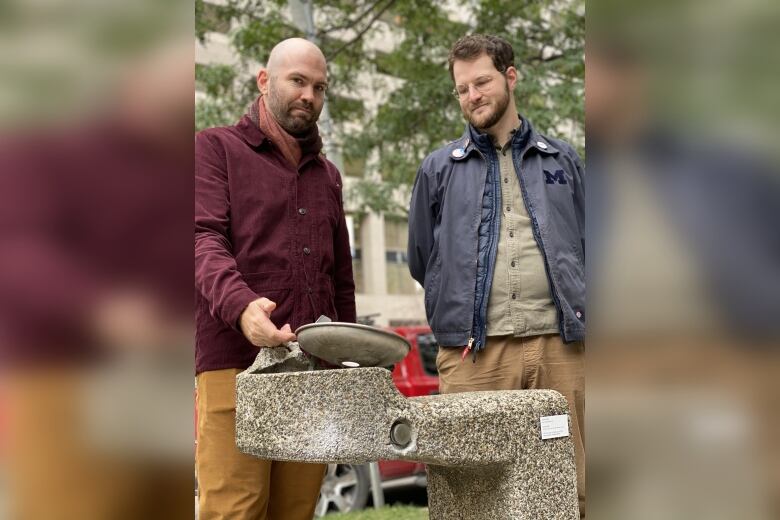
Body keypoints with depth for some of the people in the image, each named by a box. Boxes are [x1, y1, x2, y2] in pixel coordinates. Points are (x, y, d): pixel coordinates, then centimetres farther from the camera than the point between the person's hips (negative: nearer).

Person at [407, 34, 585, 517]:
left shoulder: (563, 160, 16)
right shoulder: (439, 169, 14)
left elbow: (586, 249, 18)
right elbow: (421, 261, 18)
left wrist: (576, 314, 11)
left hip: (561, 346, 1)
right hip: (474, 352, 0)